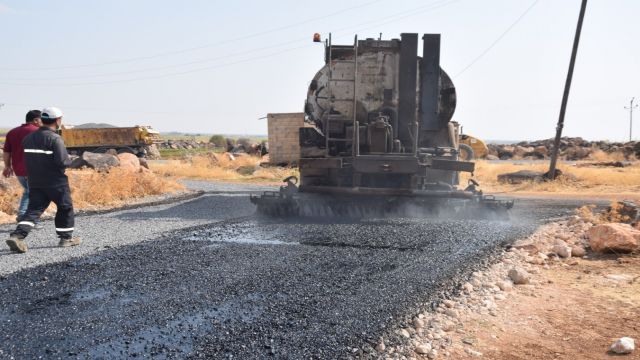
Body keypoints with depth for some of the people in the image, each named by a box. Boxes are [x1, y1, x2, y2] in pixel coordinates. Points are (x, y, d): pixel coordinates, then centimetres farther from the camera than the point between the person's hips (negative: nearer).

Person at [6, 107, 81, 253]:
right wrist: (69, 160, -3)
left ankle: (17, 236, -12)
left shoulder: (28, 137, 8)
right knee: (65, 208, 11)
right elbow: (63, 161, -23)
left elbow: (28, 159, 13)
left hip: (34, 182, 6)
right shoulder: (55, 139, -16)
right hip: (55, 182, -6)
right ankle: (66, 238, 19)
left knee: (33, 210, 5)